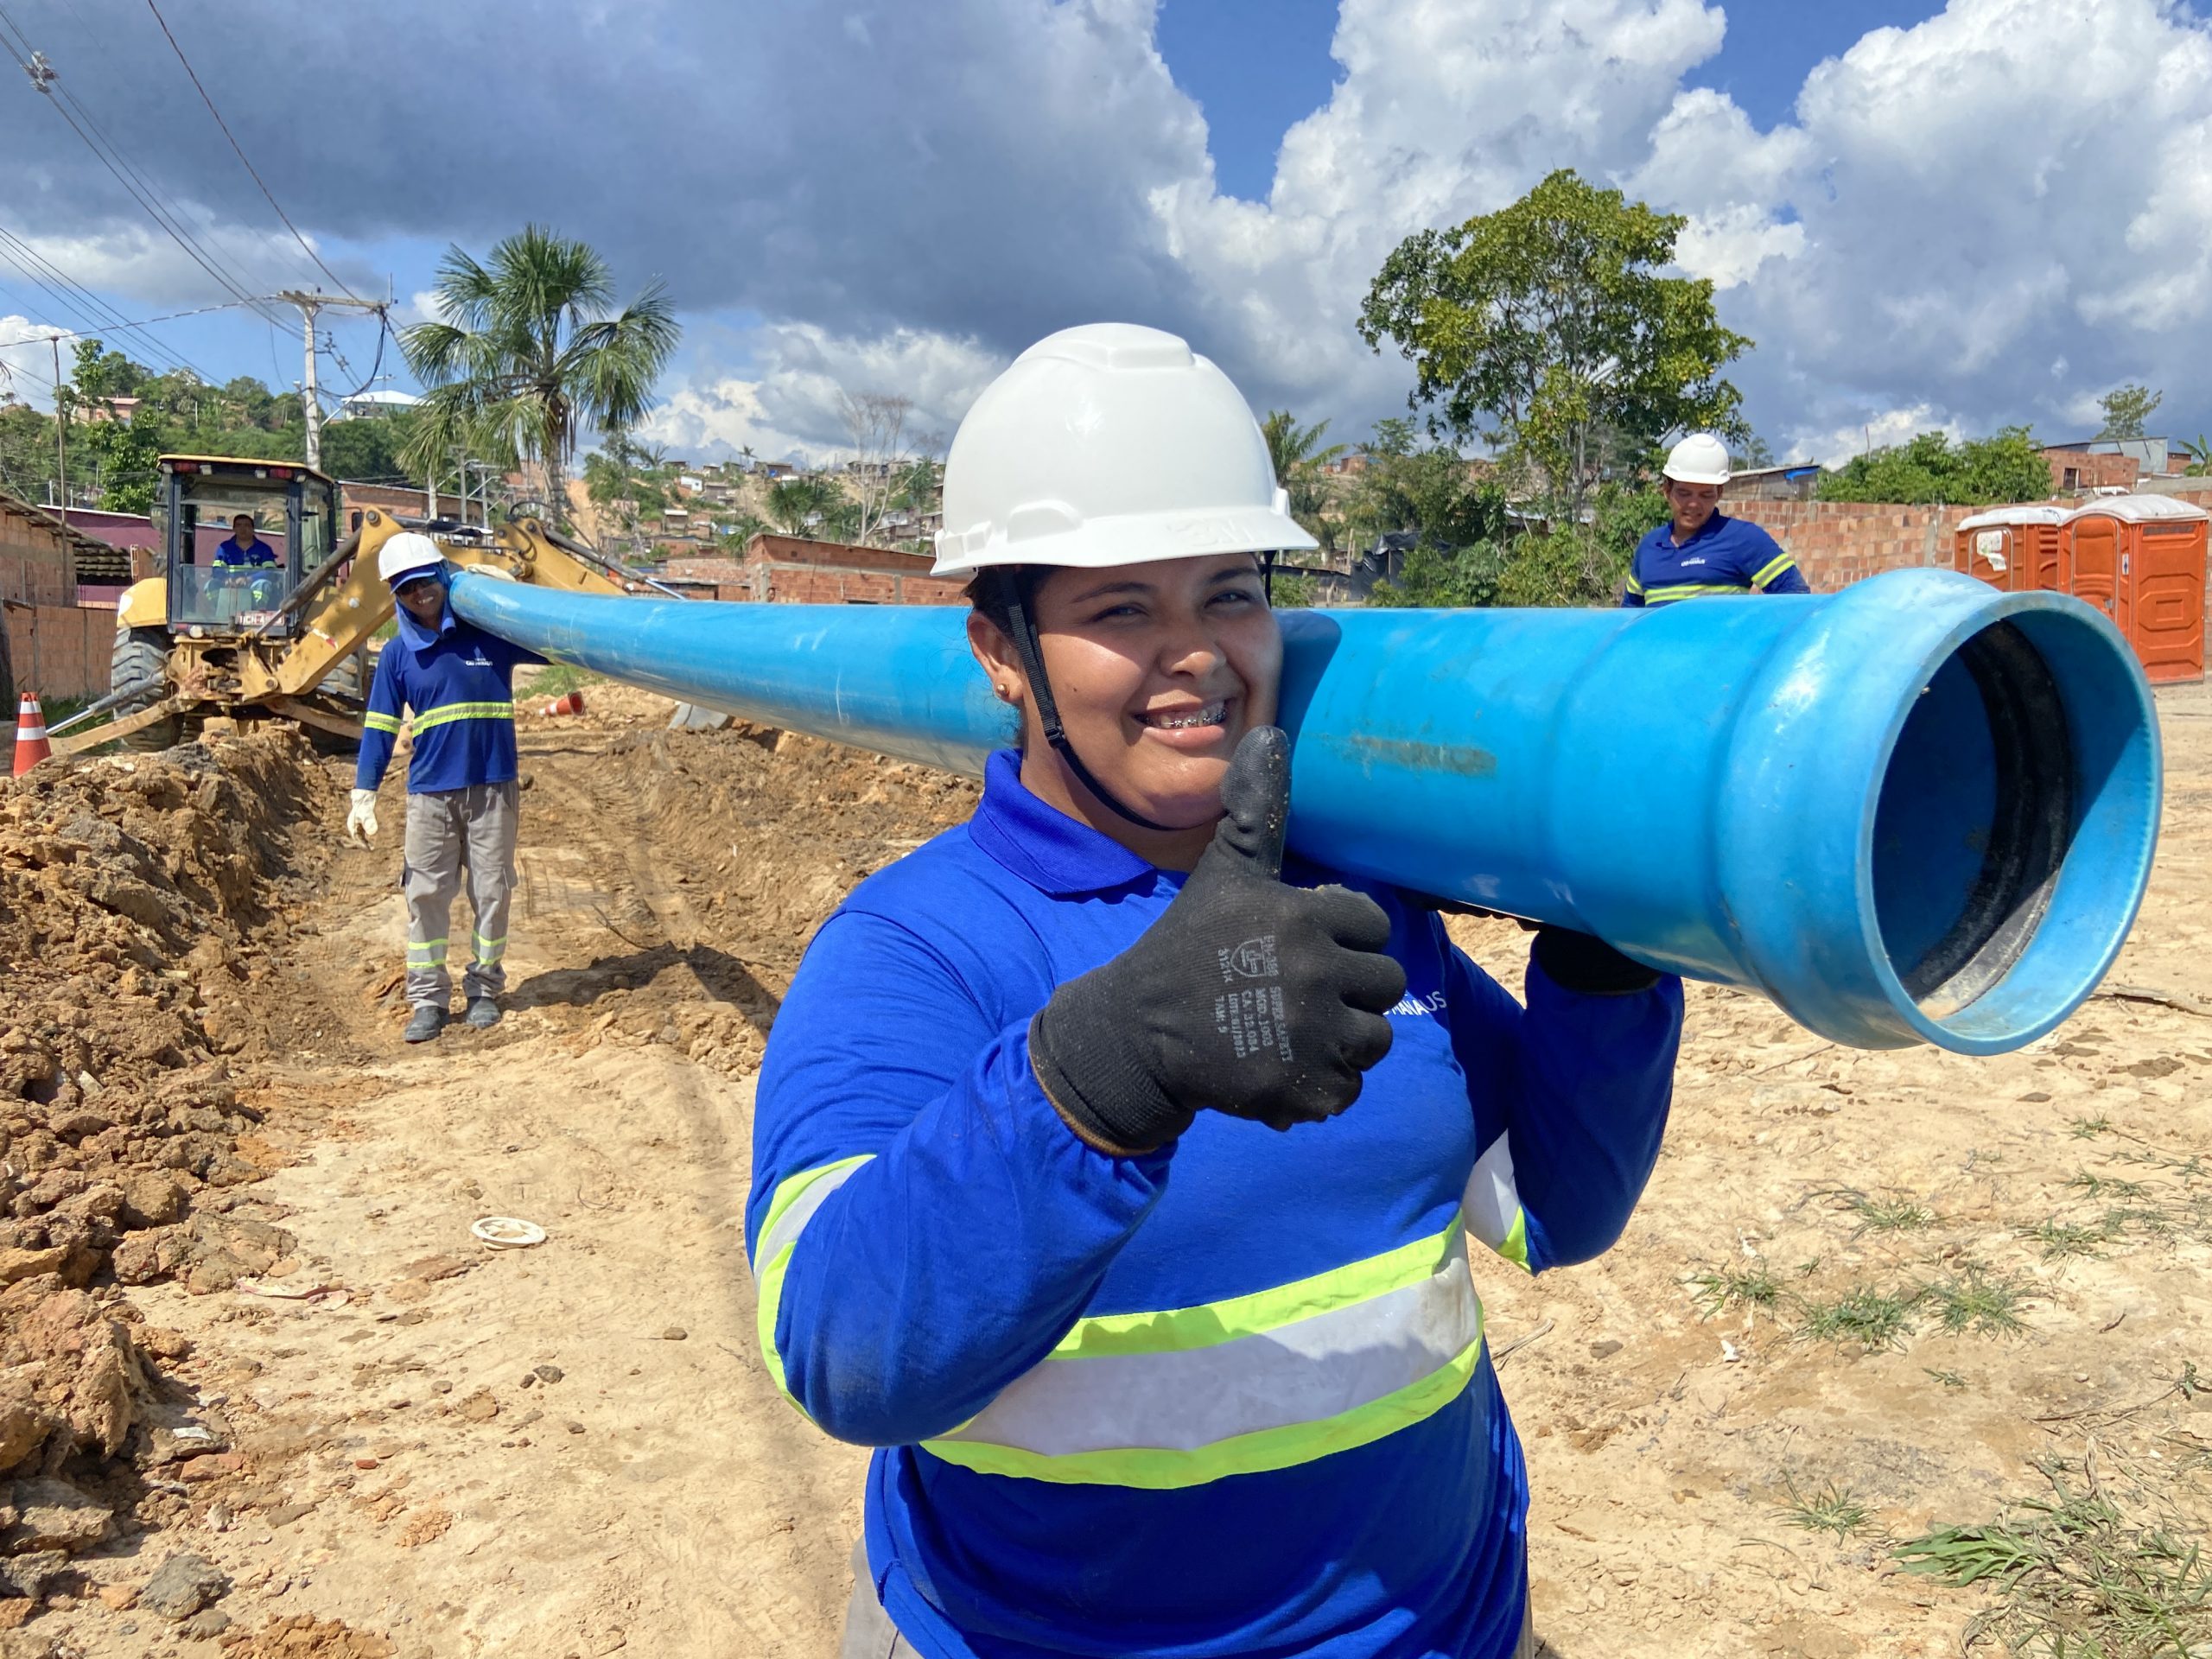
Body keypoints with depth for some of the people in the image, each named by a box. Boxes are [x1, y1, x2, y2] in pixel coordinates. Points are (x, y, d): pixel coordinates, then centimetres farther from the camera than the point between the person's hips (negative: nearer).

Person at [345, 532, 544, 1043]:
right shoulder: (398, 655, 4)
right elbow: (378, 728, 5)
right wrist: (363, 796, 0)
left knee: (491, 891, 5)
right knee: (426, 893, 2)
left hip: (493, 788, -1)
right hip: (430, 793, 1)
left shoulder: (489, 634, 0)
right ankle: (428, 999, 13)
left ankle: (484, 988, 20)